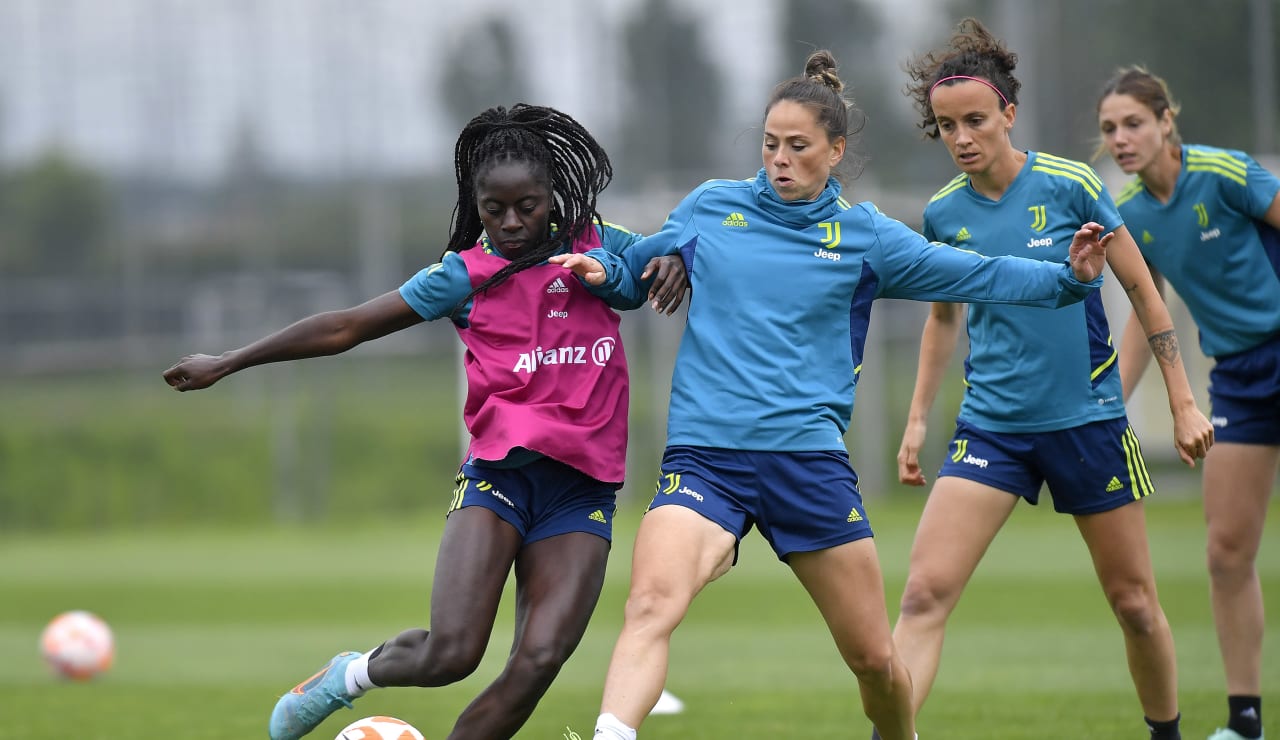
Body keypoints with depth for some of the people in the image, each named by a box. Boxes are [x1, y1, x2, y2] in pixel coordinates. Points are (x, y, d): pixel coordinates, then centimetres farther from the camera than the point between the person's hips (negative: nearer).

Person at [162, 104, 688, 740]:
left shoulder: (600, 247, 11)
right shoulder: (466, 274, 6)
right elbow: (345, 328, 11)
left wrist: (672, 266, -2)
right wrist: (226, 364, 15)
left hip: (583, 488, 2)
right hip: (500, 469, -2)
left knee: (539, 662, -16)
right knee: (450, 653, -16)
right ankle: (353, 674, 18)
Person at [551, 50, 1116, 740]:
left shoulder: (864, 235, 8)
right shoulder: (709, 207, 9)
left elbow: (980, 275, 7)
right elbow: (637, 268, 24)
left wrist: (1070, 276, -7)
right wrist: (601, 269, 3)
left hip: (809, 458, 1)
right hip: (703, 454, -1)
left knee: (874, 658, 7)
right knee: (650, 605, -28)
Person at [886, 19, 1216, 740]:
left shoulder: (1070, 186, -9)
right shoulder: (943, 214, 0)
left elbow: (1143, 291, 0)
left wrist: (1184, 403, 0)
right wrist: (918, 421, 15)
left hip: (1089, 417, -2)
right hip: (992, 427, 2)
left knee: (1135, 601, 7)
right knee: (925, 592, -14)